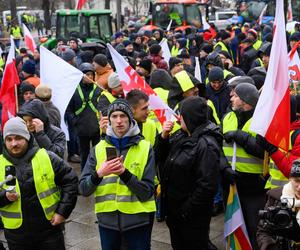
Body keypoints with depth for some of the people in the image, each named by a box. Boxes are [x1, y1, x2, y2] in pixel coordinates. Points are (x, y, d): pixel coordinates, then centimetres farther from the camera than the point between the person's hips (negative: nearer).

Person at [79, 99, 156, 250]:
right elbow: (83, 189, -5)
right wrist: (99, 174, -23)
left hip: (138, 220, -2)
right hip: (107, 219, 2)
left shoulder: (145, 148, -5)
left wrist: (124, 173, -24)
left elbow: (147, 192, -10)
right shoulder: (98, 148, 1)